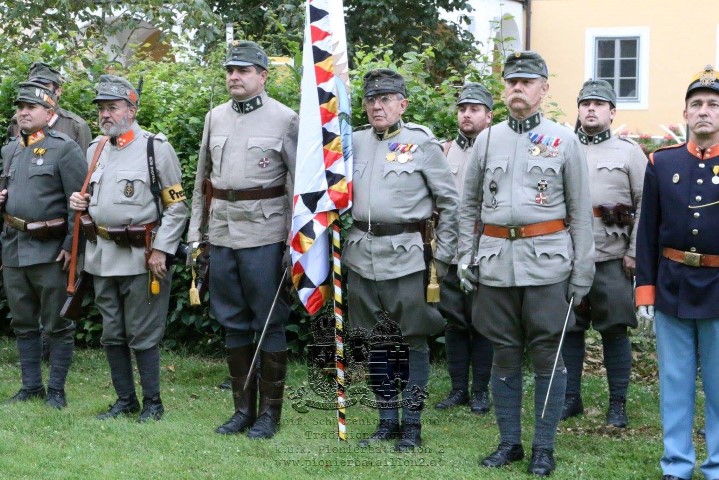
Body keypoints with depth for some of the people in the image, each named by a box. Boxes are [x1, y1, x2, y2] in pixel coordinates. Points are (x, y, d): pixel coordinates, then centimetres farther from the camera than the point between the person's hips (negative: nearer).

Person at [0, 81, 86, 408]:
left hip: (51, 251, -7)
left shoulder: (64, 148, -8)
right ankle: (31, 386, 22)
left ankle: (57, 390, 10)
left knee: (57, 326, 2)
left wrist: (71, 246, -16)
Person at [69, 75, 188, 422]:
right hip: (101, 256, 6)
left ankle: (153, 403, 12)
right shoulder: (95, 149, 12)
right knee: (112, 335, 12)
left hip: (141, 258, -6)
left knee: (143, 336, 0)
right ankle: (125, 400, 23)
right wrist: (79, 202, 2)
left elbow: (177, 206, -7)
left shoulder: (156, 148, -7)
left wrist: (161, 250, -13)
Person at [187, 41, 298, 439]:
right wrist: (194, 232, 13)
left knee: (269, 324, 0)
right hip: (222, 233, 5)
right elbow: (202, 178, 17)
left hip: (264, 234, -5)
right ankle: (243, 409, 20)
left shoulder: (284, 119, -4)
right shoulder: (215, 118, 11)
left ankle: (270, 413, 10)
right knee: (233, 324, 10)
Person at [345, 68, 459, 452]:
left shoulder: (422, 143, -3)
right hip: (361, 254, 5)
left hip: (406, 255, -4)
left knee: (415, 338, 2)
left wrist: (444, 256, -2)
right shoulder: (354, 143, 9)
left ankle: (412, 424, 10)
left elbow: (449, 202, 0)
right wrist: (340, 247, 11)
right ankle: (387, 420, 22)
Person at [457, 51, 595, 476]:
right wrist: (466, 257, 8)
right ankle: (509, 442, 19)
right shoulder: (488, 140, 9)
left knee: (548, 356, 2)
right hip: (496, 261, 3)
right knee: (505, 355, 8)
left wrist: (582, 271, -1)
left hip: (547, 261, -2)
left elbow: (581, 212, 3)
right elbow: (469, 205, 16)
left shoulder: (565, 140, 2)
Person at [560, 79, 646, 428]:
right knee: (568, 329, 7)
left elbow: (646, 205, 0)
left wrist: (635, 252, -6)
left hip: (612, 258, -2)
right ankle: (571, 399, 19)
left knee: (615, 331, 3)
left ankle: (618, 404, 12)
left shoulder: (629, 151, 4)